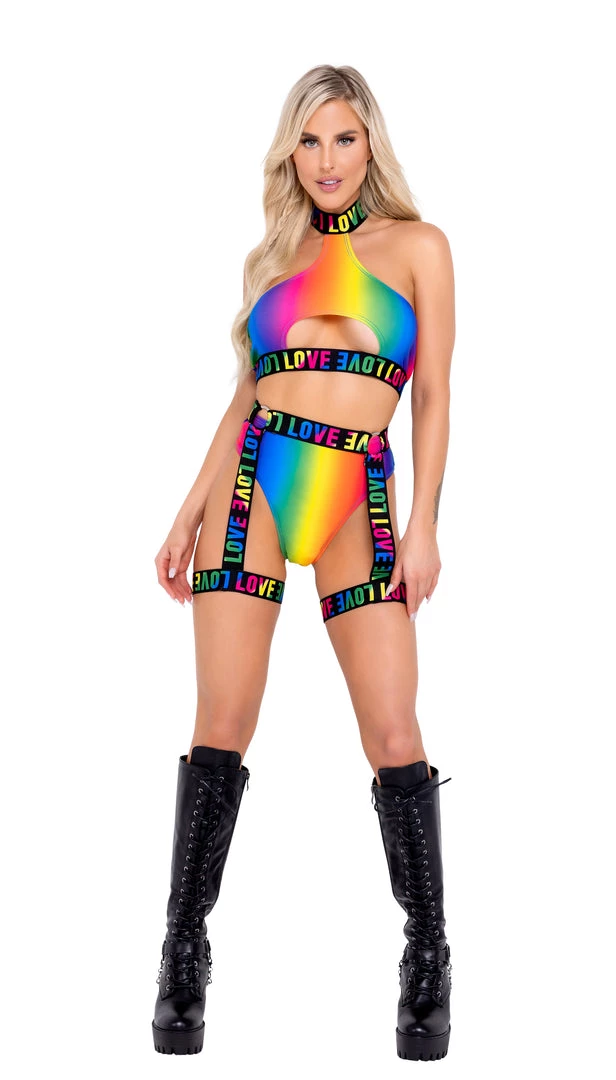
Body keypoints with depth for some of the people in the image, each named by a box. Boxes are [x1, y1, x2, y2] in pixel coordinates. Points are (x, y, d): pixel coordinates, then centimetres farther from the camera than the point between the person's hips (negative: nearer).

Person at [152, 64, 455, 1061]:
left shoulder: (417, 247, 8)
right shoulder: (274, 258, 16)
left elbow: (433, 396, 3)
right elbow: (246, 395, 17)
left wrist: (423, 525, -6)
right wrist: (190, 515, 11)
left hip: (357, 503, -2)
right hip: (250, 489, 2)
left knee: (394, 730, -9)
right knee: (222, 725, -3)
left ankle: (428, 962, 4)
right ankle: (185, 955, 6)